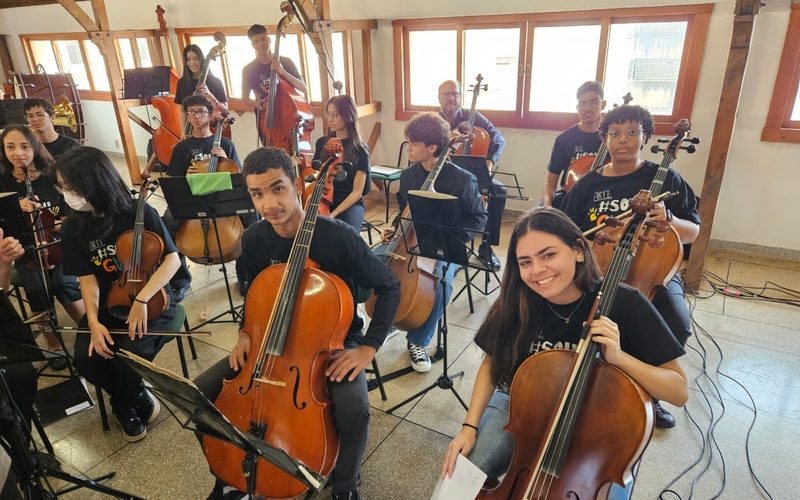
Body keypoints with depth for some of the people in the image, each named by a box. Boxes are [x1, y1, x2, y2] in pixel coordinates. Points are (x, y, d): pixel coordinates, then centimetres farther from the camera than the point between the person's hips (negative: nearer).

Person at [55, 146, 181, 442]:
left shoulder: (140, 213, -12)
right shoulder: (73, 228, -1)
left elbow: (172, 259, -15)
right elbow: (88, 279, -4)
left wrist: (142, 299, -26)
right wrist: (93, 321, -21)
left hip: (150, 301, -3)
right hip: (107, 306, 4)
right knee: (86, 358, -22)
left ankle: (124, 405, 9)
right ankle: (136, 397, 8)